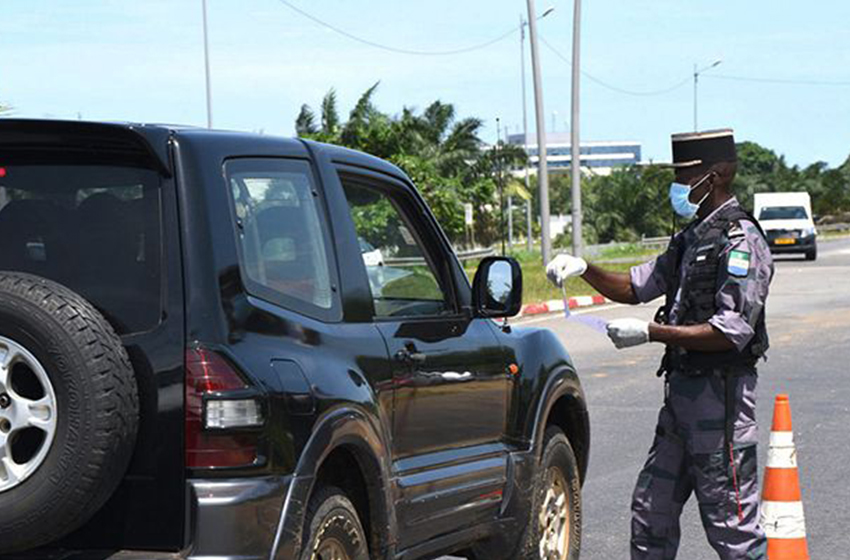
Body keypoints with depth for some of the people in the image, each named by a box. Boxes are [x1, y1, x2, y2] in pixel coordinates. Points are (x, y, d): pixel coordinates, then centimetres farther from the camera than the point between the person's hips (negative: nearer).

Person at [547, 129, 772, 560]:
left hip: (721, 393, -9)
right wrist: (585, 270, 4)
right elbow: (636, 287, 21)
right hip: (682, 388, 9)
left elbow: (733, 331, -23)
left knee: (729, 519, -5)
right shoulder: (691, 237, 15)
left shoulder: (740, 241, -14)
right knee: (652, 506, 14)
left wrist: (652, 332, -24)